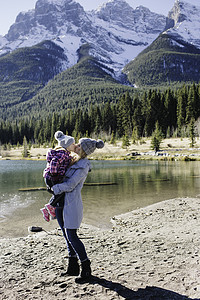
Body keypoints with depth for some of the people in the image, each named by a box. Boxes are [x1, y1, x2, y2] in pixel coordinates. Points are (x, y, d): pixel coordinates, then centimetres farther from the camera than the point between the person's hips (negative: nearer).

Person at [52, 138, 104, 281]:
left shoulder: (83, 166, -15)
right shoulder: (75, 161, 12)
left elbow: (70, 186, -18)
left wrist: (53, 188, -7)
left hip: (72, 204, -9)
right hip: (61, 203, 9)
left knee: (72, 237, -5)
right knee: (67, 236, 13)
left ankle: (86, 267, 11)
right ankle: (73, 267, 25)